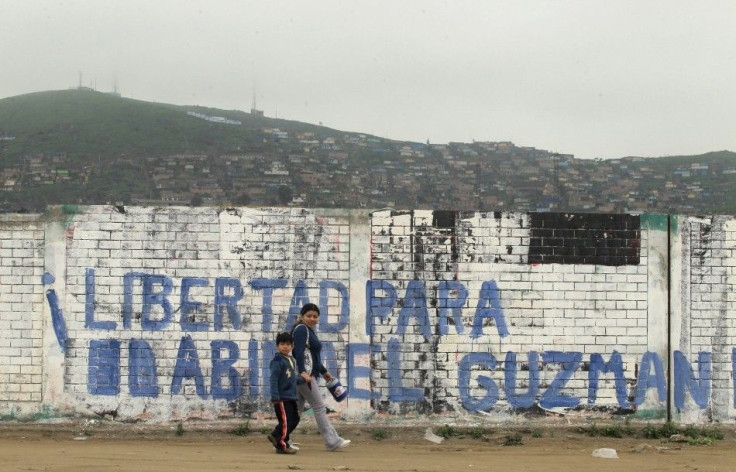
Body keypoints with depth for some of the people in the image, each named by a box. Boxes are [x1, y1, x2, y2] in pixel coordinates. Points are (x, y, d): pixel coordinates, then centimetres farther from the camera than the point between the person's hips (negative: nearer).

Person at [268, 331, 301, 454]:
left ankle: (275, 436, 25)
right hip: (282, 397, -9)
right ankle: (282, 445, 3)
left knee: (294, 419, 13)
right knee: (285, 421, -7)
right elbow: (273, 379, -16)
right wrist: (275, 397, -21)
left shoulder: (292, 360, 14)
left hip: (291, 397, 9)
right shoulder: (277, 361, -12)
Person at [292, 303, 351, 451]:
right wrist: (302, 372, -32)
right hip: (304, 374, -10)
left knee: (297, 408, 9)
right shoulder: (301, 329, -9)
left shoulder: (310, 331, 21)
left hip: (308, 374, 10)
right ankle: (332, 441, -4)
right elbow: (299, 352, -21)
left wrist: (324, 372, 36)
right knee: (319, 407, -6)